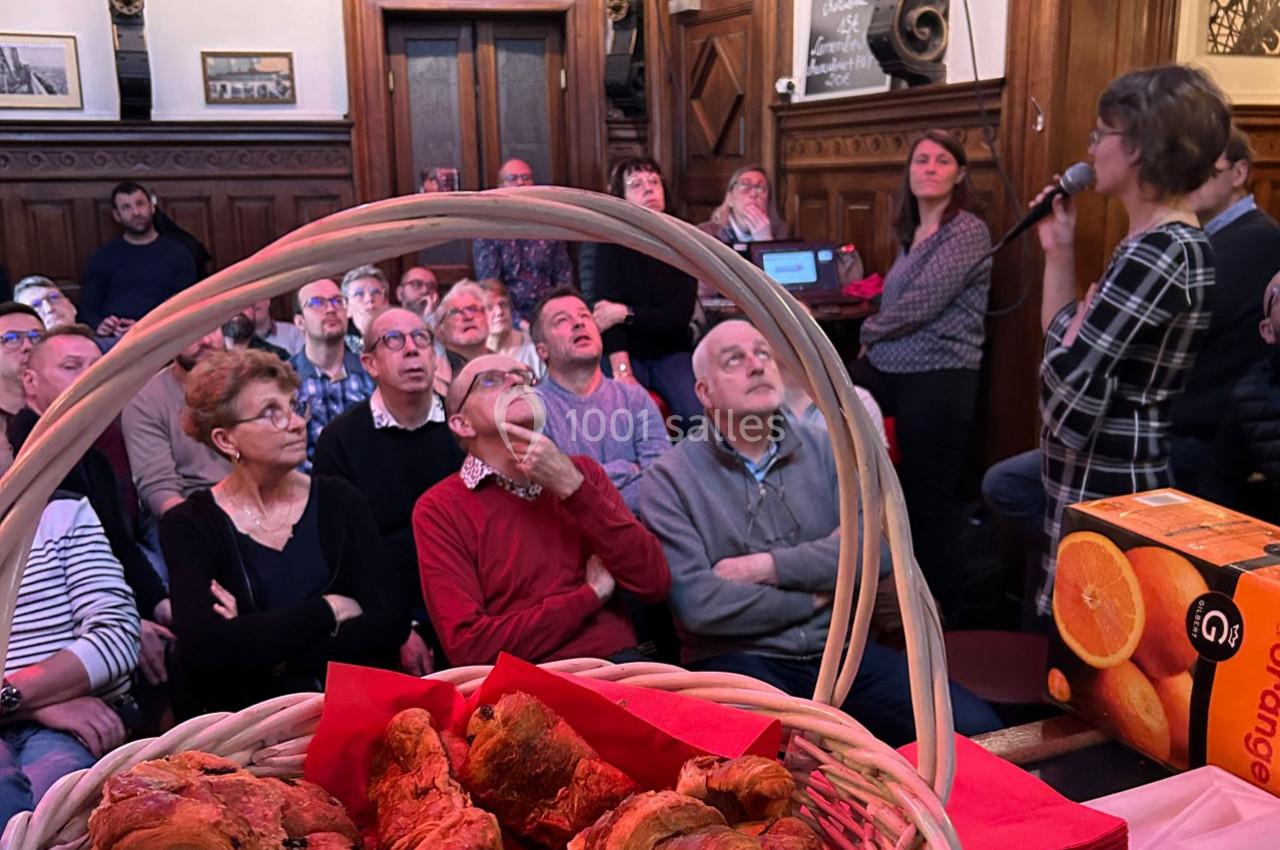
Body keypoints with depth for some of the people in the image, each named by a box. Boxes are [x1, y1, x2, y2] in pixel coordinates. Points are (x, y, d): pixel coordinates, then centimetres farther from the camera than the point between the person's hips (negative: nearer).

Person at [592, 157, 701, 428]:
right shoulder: (611, 243, -4)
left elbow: (680, 316, -5)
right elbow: (608, 309, -17)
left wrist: (626, 313, -17)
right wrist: (623, 372, -30)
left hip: (672, 352, 2)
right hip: (627, 354, -2)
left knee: (701, 414, -24)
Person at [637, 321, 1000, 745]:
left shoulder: (823, 451, 9)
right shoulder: (669, 479, -3)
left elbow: (876, 543, -5)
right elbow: (697, 603, -15)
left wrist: (768, 567, -12)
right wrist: (813, 599, -6)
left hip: (840, 648, 5)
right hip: (740, 659, -4)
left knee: (975, 727, -12)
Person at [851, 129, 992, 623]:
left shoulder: (968, 231, -12)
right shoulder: (910, 231, 14)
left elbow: (922, 305, -18)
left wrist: (869, 332, -3)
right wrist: (875, 342, -4)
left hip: (939, 378, -8)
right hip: (887, 369, 8)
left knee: (930, 499, 1)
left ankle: (942, 613, 18)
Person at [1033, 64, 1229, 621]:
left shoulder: (1156, 250, -20)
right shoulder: (1175, 242, 13)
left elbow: (1070, 378, -27)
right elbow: (1064, 336, 16)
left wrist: (1078, 327, -7)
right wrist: (1059, 250, 12)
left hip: (1103, 492, -10)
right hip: (1119, 480, 10)